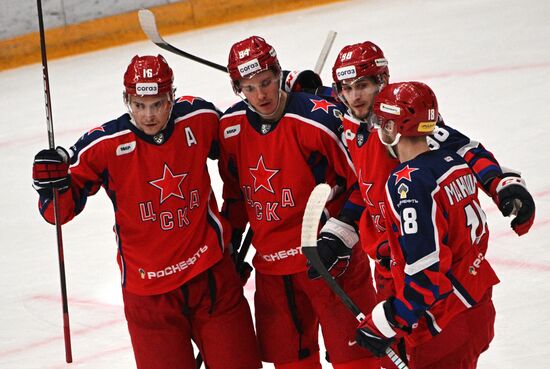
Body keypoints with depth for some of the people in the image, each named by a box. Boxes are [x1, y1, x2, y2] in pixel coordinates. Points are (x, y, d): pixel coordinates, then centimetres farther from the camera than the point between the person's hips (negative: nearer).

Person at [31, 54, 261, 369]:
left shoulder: (200, 119, -7)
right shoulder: (104, 145, -14)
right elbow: (60, 210, -10)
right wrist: (53, 184, -28)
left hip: (211, 272, 2)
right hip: (148, 288, -2)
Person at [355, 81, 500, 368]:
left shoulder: (407, 184, -22)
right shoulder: (454, 163, 5)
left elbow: (426, 271, -26)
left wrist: (384, 324, -18)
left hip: (445, 328, -9)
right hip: (478, 308, 9)